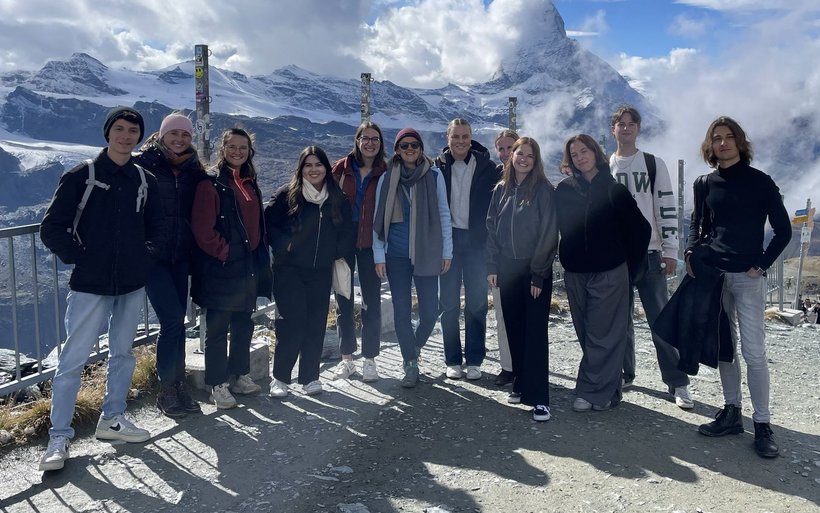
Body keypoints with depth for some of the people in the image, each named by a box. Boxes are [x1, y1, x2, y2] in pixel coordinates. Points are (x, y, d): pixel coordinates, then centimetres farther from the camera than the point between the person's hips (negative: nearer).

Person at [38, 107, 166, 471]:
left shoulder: (145, 180, 7)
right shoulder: (82, 176, -5)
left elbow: (156, 227, 16)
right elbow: (52, 228, -4)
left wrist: (148, 253, 2)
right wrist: (78, 257, -10)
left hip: (133, 284, 5)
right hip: (90, 285, -4)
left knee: (123, 353, 14)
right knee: (73, 360, -2)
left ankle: (112, 419, 30)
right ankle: (59, 437, 10)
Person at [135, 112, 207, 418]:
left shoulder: (194, 171, 8)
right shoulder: (144, 164, -5)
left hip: (181, 257, 5)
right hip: (151, 255, -4)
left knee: (177, 322, 10)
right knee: (173, 320, -10)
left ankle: (178, 385, 20)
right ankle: (166, 390, 4)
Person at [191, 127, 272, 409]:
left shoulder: (250, 185, 13)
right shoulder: (211, 184, -10)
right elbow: (203, 230, -16)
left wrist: (259, 257, 13)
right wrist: (225, 252, -13)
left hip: (248, 267, 8)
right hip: (220, 269, -8)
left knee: (244, 325, 16)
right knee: (218, 328, 1)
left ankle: (240, 375, 29)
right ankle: (217, 384, 11)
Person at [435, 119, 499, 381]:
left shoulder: (487, 167, 0)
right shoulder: (438, 166, 2)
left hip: (476, 241, -1)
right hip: (447, 239, 1)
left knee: (477, 302, 4)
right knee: (448, 303, 6)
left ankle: (474, 360, 15)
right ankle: (453, 360, 17)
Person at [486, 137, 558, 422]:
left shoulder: (543, 190, -5)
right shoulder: (501, 189, 9)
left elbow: (548, 233, -9)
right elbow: (491, 228, 10)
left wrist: (538, 273, -12)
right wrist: (492, 267, 3)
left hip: (536, 272, -4)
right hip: (507, 271, 5)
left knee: (535, 332, -5)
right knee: (515, 331, 10)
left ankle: (539, 398, -3)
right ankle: (521, 385, 23)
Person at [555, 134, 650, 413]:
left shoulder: (615, 190, -3)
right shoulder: (564, 190, 3)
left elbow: (641, 228, 2)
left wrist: (629, 261, 3)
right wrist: (568, 258, 8)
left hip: (609, 272, -3)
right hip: (575, 273, 3)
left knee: (603, 334, -3)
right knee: (586, 334, 8)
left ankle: (591, 390, 4)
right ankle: (606, 390, 19)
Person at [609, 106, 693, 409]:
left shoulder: (654, 164, 3)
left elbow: (667, 209, 0)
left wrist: (670, 251, -6)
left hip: (649, 254, -2)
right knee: (620, 319, 9)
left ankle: (677, 383, 4)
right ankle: (624, 374, 23)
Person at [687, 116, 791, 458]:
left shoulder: (759, 182, -1)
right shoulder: (705, 184, 9)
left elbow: (783, 230, 1)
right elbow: (697, 222, 19)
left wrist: (762, 265, -6)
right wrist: (691, 250, 1)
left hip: (747, 277, -4)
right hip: (713, 274, 4)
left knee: (753, 351, -6)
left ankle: (762, 424, 2)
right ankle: (731, 413, 19)